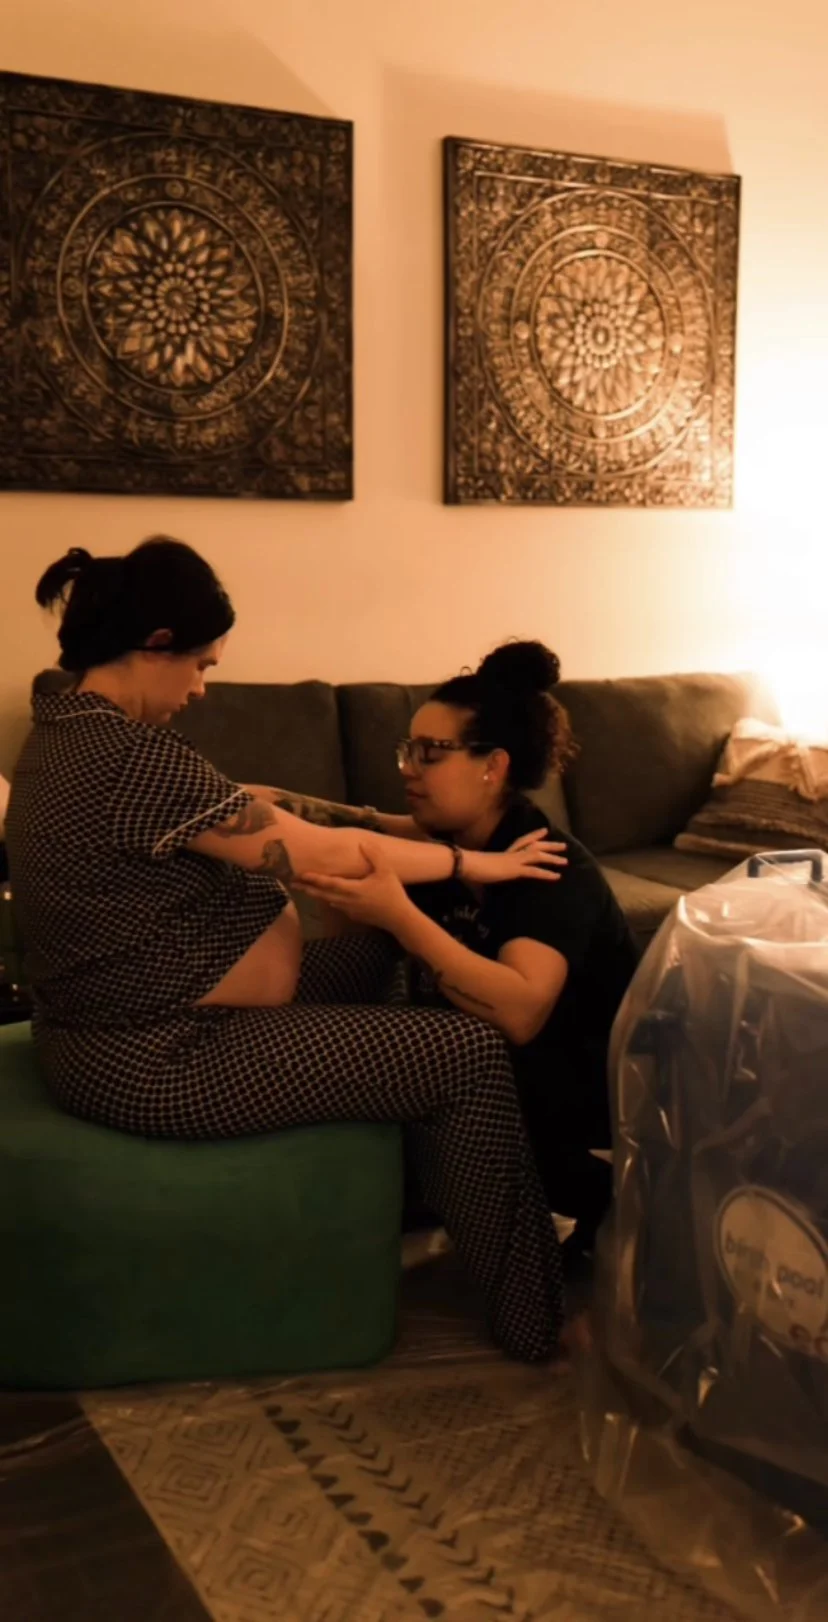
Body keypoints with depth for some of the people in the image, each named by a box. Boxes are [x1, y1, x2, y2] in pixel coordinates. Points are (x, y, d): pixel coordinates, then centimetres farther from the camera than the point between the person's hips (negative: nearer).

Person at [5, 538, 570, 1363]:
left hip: (123, 1023, 11)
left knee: (370, 953, 23)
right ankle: (536, 1319, 5)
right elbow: (325, 854, -19)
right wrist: (479, 863, -9)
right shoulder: (131, 755, -24)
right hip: (156, 1061, -11)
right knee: (471, 1053, -10)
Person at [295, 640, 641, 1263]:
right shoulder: (443, 843, 1)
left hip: (598, 1097, -8)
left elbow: (519, 1013, -40)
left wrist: (397, 915, -44)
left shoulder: (552, 866, -24)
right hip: (511, 1072, 8)